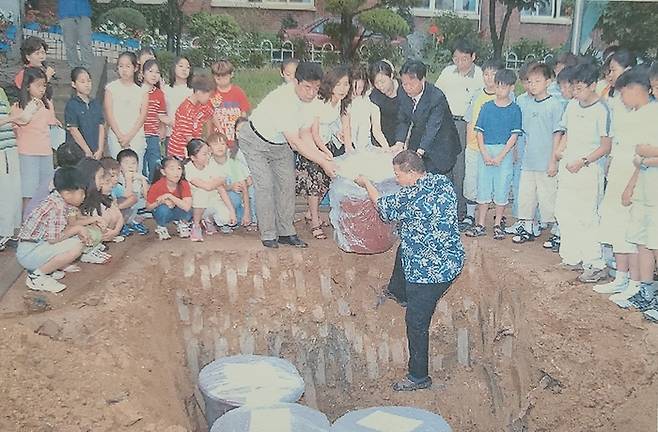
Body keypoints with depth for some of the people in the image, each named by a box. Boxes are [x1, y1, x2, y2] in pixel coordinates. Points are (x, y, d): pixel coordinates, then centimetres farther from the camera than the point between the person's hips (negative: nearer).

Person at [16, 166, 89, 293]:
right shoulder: (57, 207, -24)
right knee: (76, 246, -25)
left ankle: (48, 269, 9)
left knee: (78, 239, 8)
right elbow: (53, 238, -26)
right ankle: (36, 276, -9)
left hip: (38, 244, 10)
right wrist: (77, 229, -14)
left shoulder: (57, 200, 4)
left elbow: (59, 229, 12)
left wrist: (76, 230, -3)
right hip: (28, 253, -10)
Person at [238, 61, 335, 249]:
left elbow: (303, 134, -5)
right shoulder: (282, 100, -37)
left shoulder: (310, 98, -13)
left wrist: (322, 155, -18)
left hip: (280, 143, 7)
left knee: (287, 184, 2)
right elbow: (295, 142, -37)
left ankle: (286, 232, 9)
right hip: (256, 142, -7)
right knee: (265, 186, -12)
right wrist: (322, 162, -38)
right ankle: (268, 234, -2)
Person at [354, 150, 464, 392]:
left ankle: (419, 377, 18)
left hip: (428, 271, -10)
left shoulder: (410, 196, -25)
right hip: (451, 260, 10)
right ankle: (399, 293, 59)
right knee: (403, 250, 35)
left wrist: (366, 184, 11)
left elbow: (384, 208, -4)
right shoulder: (444, 182, -1)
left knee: (416, 322, 4)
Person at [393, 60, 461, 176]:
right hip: (417, 141, 6)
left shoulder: (437, 97, -24)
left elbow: (432, 127, -28)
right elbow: (403, 121, 0)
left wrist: (420, 151, -35)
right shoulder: (404, 96, -5)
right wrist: (399, 142, -16)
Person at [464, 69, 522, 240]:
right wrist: (485, 154, -8)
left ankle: (497, 225, 16)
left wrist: (500, 157, -12)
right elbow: (479, 133, 4)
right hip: (485, 152, 2)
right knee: (483, 188, 5)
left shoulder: (514, 110, 1)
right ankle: (480, 225, 13)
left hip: (505, 153, -2)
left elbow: (514, 136, -3)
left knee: (502, 189, 3)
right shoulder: (487, 107, 6)